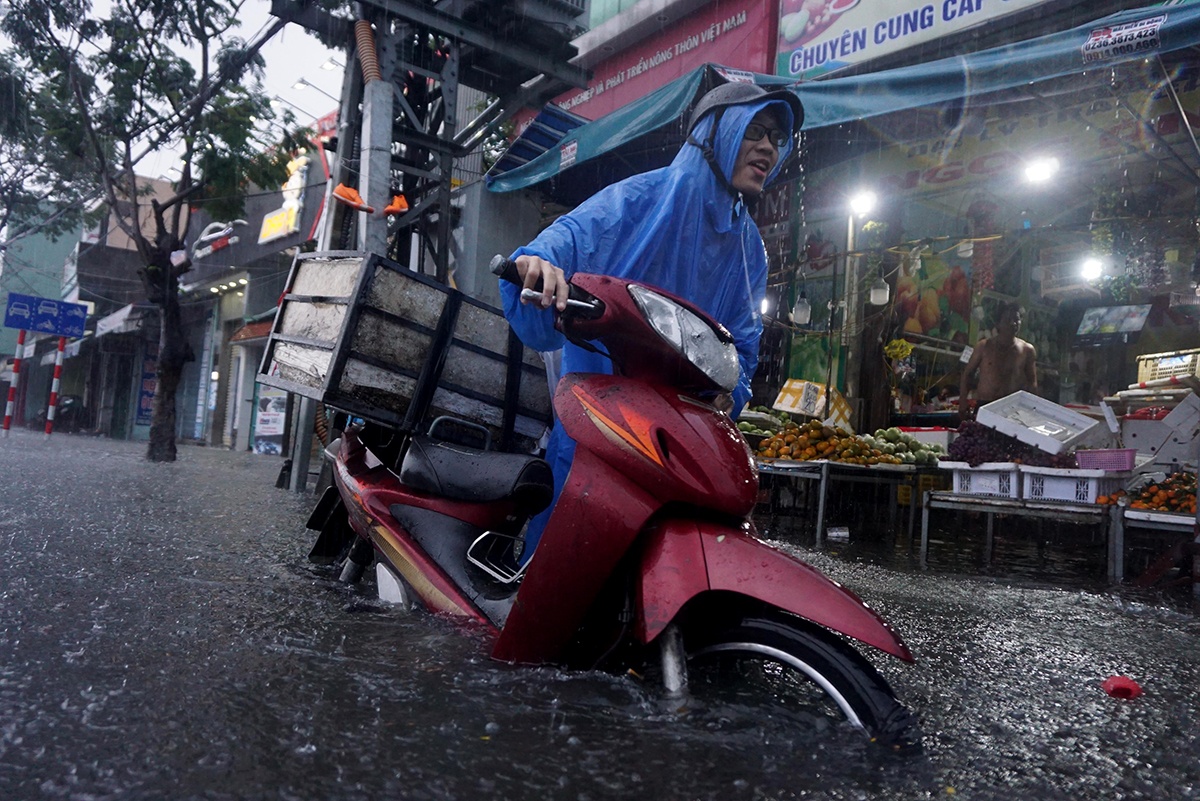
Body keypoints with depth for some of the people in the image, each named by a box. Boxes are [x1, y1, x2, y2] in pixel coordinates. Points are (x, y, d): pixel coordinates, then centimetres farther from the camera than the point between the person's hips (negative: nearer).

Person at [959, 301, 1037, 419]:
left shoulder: (1027, 350, 6)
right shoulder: (984, 346, 4)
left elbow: (1032, 382, 11)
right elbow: (968, 373, 9)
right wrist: (963, 401, -2)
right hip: (984, 406, 0)